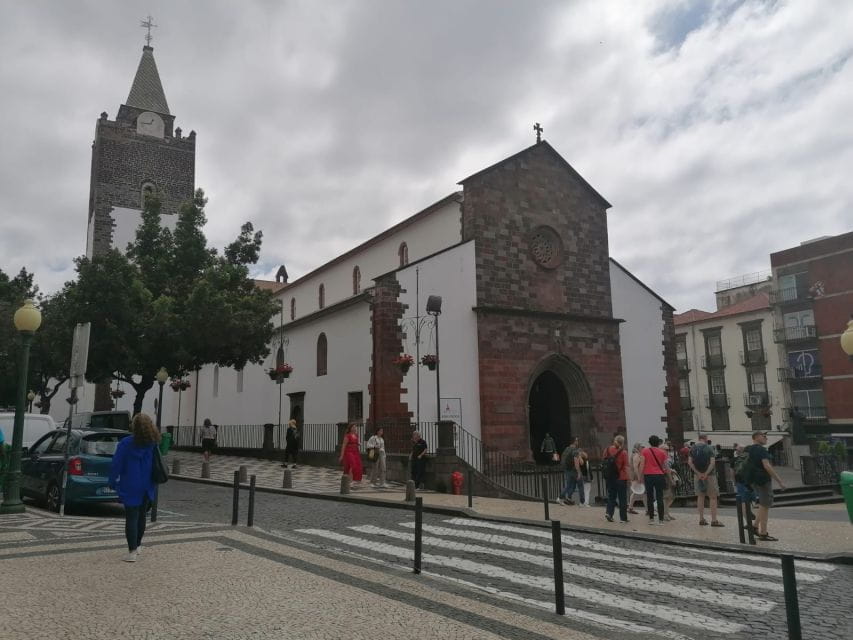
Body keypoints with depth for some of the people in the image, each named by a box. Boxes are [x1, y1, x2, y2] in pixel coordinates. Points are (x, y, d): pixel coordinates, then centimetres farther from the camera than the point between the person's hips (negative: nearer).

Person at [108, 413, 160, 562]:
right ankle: (137, 546, 34)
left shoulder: (125, 443, -13)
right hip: (147, 487, 4)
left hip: (130, 488, -4)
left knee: (131, 518, -1)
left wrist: (113, 483, 0)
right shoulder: (153, 444, -3)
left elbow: (116, 465, -10)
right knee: (141, 516, 18)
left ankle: (132, 551, -5)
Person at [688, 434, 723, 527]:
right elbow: (712, 462, -18)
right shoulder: (709, 448, -8)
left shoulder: (693, 448, 2)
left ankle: (701, 519, 14)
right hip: (709, 475, -4)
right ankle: (714, 520, -1)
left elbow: (690, 462, -6)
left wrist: (698, 473, -8)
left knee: (700, 496, 12)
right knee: (713, 497, 2)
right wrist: (706, 474, -17)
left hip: (697, 475, 4)